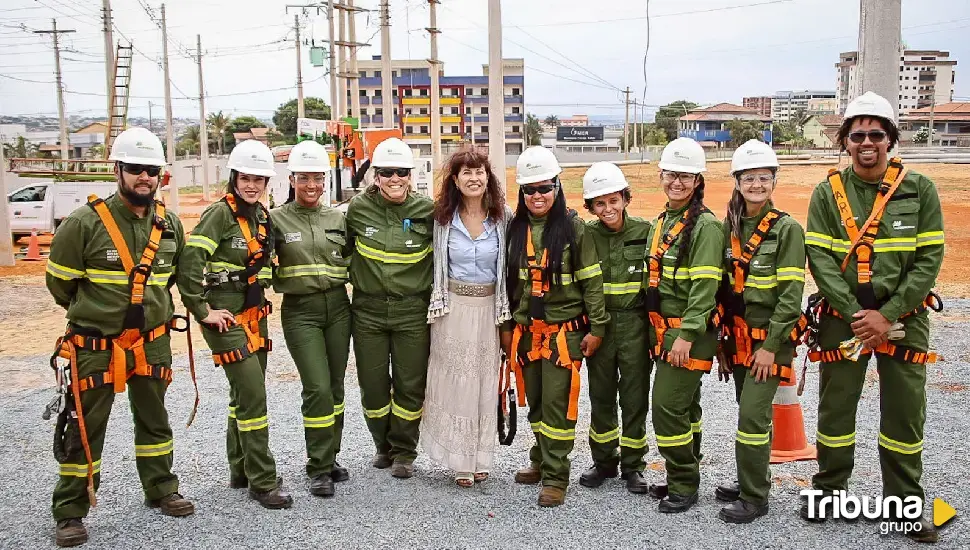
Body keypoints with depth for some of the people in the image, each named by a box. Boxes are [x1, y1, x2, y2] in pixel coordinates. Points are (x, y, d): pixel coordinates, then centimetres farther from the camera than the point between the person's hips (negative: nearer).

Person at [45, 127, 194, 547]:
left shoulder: (170, 224, 1)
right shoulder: (85, 222, -15)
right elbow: (60, 281, -3)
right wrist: (93, 310, 9)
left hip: (152, 342, 5)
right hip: (96, 346, -4)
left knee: (154, 418, 17)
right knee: (84, 428, 3)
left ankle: (161, 490, 34)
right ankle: (69, 512, 17)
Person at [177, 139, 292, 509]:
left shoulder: (262, 215, 10)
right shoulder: (220, 214, -14)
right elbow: (188, 264, -22)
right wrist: (203, 311, -18)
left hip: (254, 314, 8)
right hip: (226, 318, -8)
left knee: (245, 395, 16)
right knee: (252, 395, -10)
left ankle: (240, 471, 29)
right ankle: (263, 481, 0)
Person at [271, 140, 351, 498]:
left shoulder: (338, 218, 8)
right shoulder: (277, 219, -1)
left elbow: (352, 259, 18)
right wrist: (282, 285, -7)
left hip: (337, 307, 4)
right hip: (300, 311, -4)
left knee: (335, 386, 8)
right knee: (317, 388, -11)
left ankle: (329, 458, 23)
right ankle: (319, 469, 2)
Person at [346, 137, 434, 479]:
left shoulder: (427, 210, -5)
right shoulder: (358, 209, -3)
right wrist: (350, 281, 7)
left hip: (412, 312, -1)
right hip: (368, 311, 1)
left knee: (410, 385, 5)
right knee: (372, 385, 8)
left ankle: (404, 452, 24)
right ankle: (384, 446, 32)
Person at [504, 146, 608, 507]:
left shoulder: (573, 227, -6)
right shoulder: (515, 229, 6)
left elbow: (592, 280, -6)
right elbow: (509, 281, 13)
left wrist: (597, 328, -8)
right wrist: (506, 325, 12)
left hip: (565, 331, -4)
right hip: (526, 331, 5)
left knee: (557, 404, -3)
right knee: (535, 403, 14)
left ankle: (555, 477, 7)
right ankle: (541, 460, 32)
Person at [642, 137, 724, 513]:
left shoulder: (705, 225, -13)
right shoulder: (662, 222, 14)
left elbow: (705, 286, -19)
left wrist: (686, 335, -22)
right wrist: (654, 331, 18)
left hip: (689, 333, -8)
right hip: (665, 329, 8)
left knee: (668, 406, -9)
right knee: (684, 405, 16)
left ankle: (684, 485, 6)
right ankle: (682, 477, 26)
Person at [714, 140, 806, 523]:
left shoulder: (787, 229, -10)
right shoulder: (729, 228, 7)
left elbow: (791, 293, -14)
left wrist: (770, 346, -17)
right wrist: (721, 343, 10)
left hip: (769, 339, -5)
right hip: (739, 339, 5)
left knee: (753, 416, -8)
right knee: (750, 414, 14)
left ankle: (754, 497, 5)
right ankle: (750, 480, 29)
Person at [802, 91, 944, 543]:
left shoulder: (919, 189, -2)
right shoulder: (828, 192, -1)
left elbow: (929, 259, -5)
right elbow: (820, 259, -7)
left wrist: (887, 315, -13)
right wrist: (856, 313, -16)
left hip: (903, 318, 0)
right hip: (843, 318, 0)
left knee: (905, 412, 6)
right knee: (835, 406, 9)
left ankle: (905, 503, 22)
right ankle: (829, 491, 26)